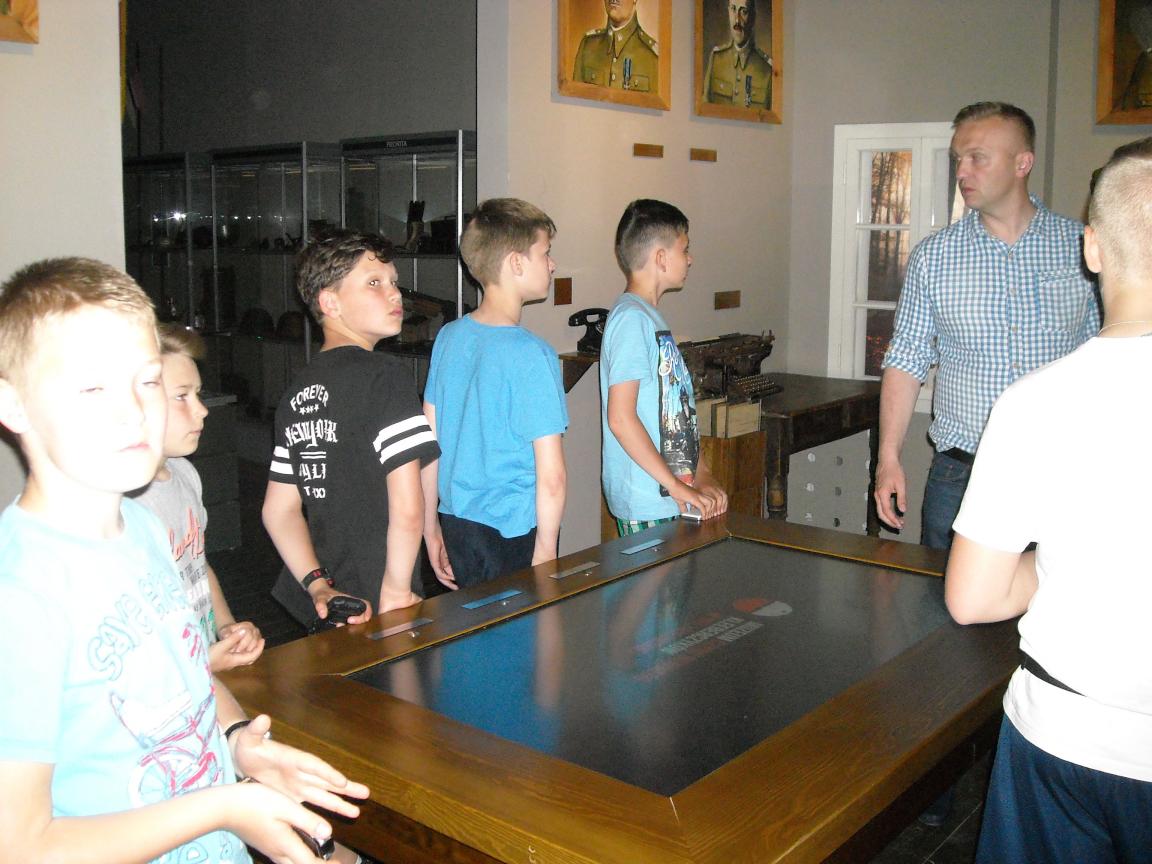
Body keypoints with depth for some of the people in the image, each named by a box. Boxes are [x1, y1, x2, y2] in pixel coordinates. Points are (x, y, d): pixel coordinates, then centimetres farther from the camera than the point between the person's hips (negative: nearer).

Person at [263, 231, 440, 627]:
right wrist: (397, 591, -11)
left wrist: (319, 586, 5)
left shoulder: (297, 391, 9)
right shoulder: (384, 374, -15)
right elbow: (407, 508, -22)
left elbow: (277, 509, 10)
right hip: (377, 610, -8)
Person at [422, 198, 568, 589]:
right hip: (514, 534, -7)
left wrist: (432, 529, 15)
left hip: (454, 527, 7)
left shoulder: (448, 337, 3)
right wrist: (545, 552, -9)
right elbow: (551, 476, -19)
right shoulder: (532, 355, -17)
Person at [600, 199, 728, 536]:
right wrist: (677, 486, -17)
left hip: (669, 497, 9)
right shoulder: (631, 319, -15)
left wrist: (701, 475, 10)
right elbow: (621, 418, -21)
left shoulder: (649, 317, 15)